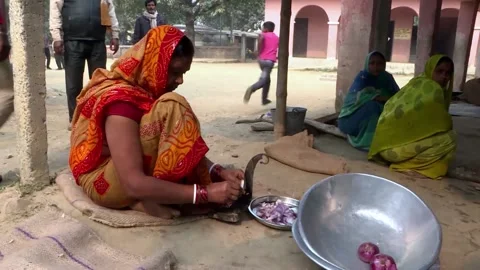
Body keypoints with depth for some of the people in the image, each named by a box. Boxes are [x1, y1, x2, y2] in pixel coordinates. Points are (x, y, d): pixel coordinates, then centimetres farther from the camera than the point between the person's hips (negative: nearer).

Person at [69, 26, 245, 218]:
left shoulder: (145, 89, -1)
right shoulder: (121, 100, -27)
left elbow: (181, 148, 2)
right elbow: (134, 184, -34)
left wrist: (219, 172, -14)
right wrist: (206, 192, -34)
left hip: (128, 169, 9)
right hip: (103, 181, -9)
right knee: (172, 109, -26)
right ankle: (150, 199, -17)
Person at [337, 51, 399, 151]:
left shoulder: (387, 78, 2)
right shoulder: (362, 77, -12)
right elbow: (360, 96, -27)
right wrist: (385, 98, -29)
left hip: (377, 119, 4)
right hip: (352, 119, -4)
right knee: (372, 105, -31)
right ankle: (367, 141, -23)